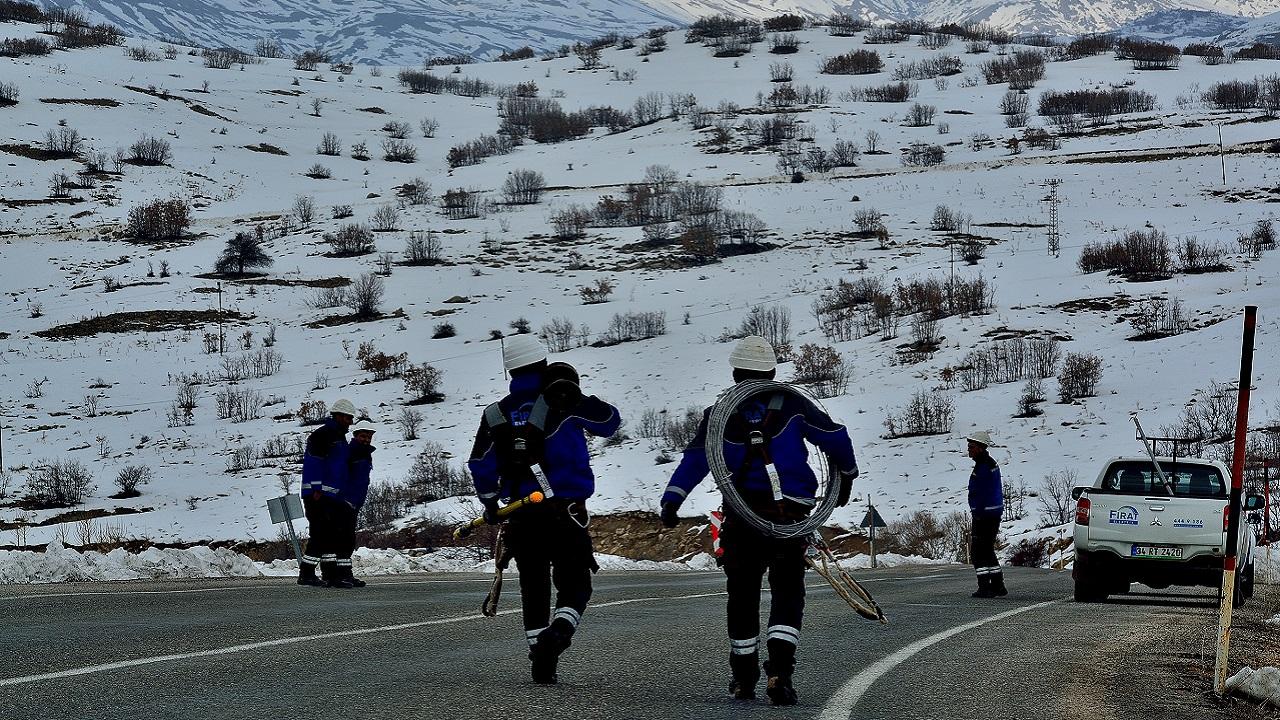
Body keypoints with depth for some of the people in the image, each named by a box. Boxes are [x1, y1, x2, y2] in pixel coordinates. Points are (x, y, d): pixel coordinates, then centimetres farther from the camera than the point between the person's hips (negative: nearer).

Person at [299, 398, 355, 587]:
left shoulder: (340, 437, 21)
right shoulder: (323, 434, -12)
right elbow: (313, 462, -18)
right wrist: (316, 489, -22)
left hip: (332, 495, 11)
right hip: (317, 494, -11)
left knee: (332, 534, 12)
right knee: (320, 533, -12)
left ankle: (330, 573, 17)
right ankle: (306, 574, -9)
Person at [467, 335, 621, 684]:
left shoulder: (496, 414, 5)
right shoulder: (563, 403, -6)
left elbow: (480, 466, 7)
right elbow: (611, 421, 5)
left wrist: (490, 504, 22)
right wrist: (577, 400, 19)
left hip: (521, 517, 3)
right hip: (565, 510, -3)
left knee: (533, 587, 14)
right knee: (574, 585, 2)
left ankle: (539, 661, 12)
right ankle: (557, 633, -25)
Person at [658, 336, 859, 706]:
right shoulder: (792, 405, 0)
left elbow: (695, 460, -7)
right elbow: (834, 436, 0)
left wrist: (672, 499, -14)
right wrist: (847, 476, 17)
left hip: (742, 516, 1)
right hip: (790, 513, -1)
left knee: (742, 593, 14)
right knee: (788, 592, 4)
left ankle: (743, 678, 21)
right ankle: (779, 671, -16)